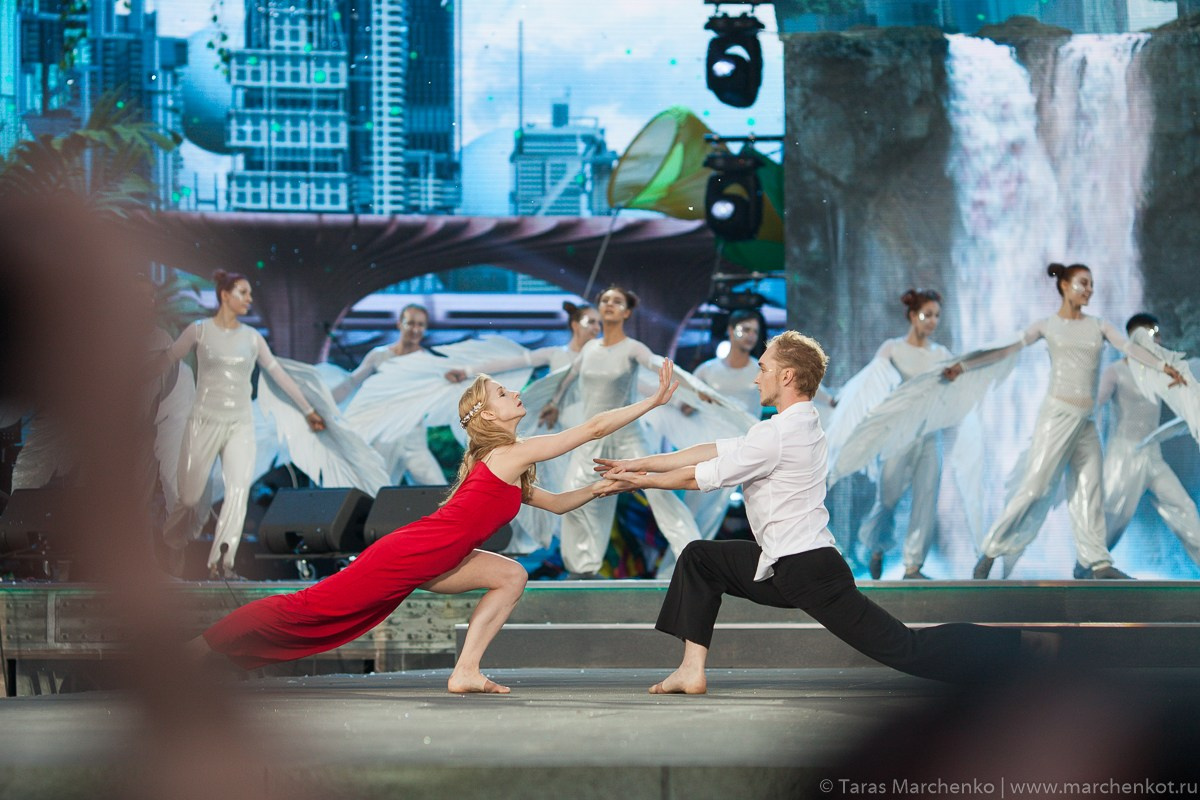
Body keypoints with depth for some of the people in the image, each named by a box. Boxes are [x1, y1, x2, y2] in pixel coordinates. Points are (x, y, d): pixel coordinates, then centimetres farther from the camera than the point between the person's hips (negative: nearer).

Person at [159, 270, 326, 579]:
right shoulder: (199, 331, 0)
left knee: (239, 490, -18)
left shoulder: (252, 337, 10)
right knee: (190, 498, -1)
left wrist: (308, 410, 19)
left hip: (240, 425, 3)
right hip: (205, 422, -3)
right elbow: (166, 360, 4)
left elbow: (279, 374, 16)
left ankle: (221, 562, -20)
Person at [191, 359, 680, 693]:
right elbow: (593, 428, -13)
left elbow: (556, 503, 27)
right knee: (315, 606, -4)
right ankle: (204, 645, 4)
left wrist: (597, 489, 12)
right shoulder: (512, 454, -11)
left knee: (510, 576, 6)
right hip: (406, 556, -9)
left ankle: (466, 671, -1)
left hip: (428, 561, 9)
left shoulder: (504, 465, 16)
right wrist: (654, 401, -9)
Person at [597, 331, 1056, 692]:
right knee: (699, 559, 13)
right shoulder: (801, 426, 12)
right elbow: (713, 451, 14)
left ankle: (1018, 646, -4)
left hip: (808, 571, -10)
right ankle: (693, 670, 7)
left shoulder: (779, 435, -18)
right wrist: (639, 465, 13)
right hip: (787, 568, 10)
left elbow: (700, 477, -10)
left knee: (906, 651, -9)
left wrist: (640, 482, 4)